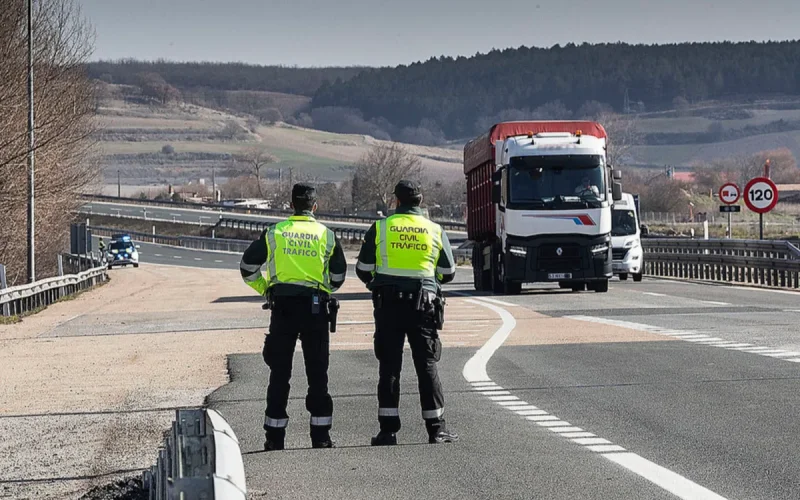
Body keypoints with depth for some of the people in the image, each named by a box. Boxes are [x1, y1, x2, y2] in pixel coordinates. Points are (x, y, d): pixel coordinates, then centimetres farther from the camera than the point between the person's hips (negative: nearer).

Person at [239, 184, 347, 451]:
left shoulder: (274, 232, 4)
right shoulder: (326, 235, 4)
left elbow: (248, 268, 6)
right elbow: (338, 276, 8)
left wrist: (266, 290, 17)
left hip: (282, 307, 0)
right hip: (316, 306, 0)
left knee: (279, 372, 6)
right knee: (317, 373, 6)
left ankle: (274, 437, 6)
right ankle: (320, 436, 5)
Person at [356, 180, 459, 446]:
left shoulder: (380, 228, 1)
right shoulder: (435, 231, 4)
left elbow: (363, 269, 3)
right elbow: (448, 272, 9)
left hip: (388, 304, -1)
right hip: (423, 303, 1)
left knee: (389, 366, 3)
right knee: (426, 366, 5)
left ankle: (388, 430, 1)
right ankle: (436, 429, 5)